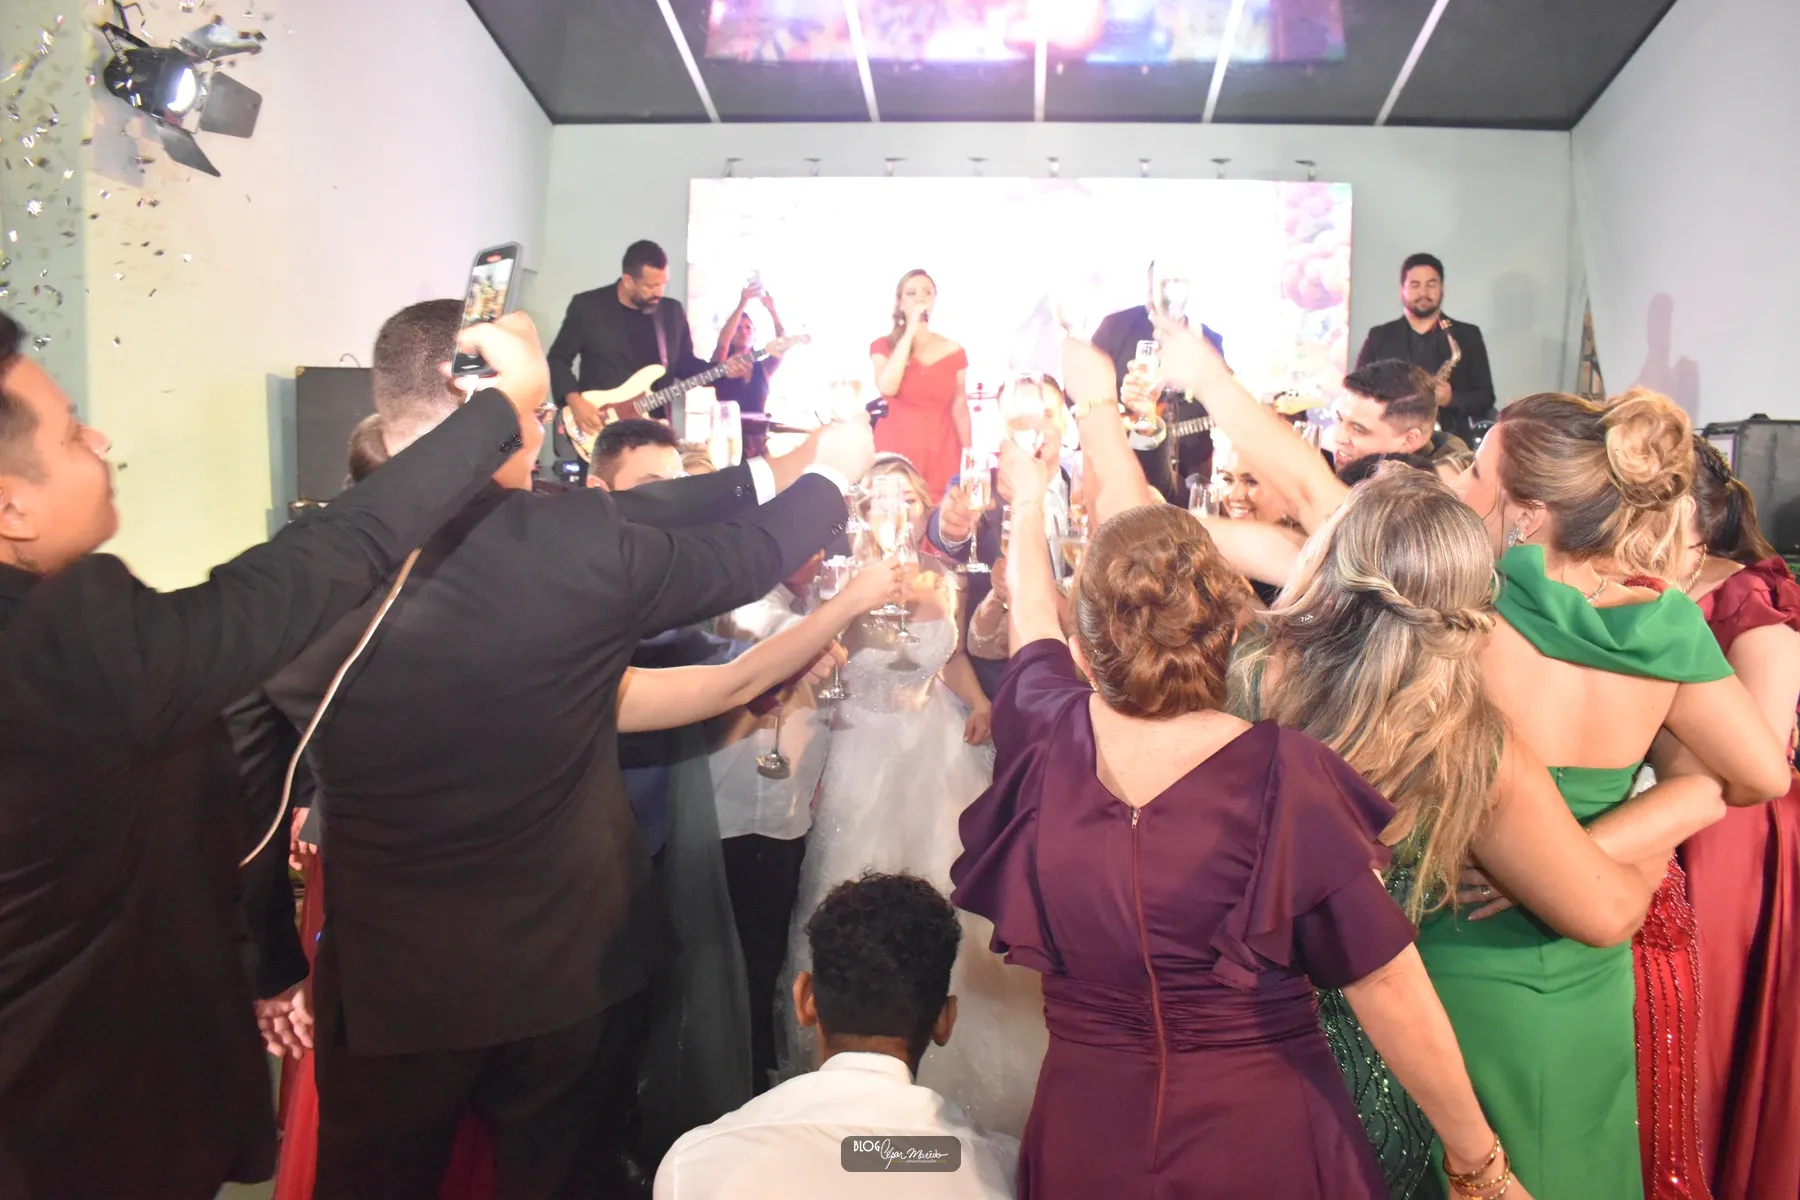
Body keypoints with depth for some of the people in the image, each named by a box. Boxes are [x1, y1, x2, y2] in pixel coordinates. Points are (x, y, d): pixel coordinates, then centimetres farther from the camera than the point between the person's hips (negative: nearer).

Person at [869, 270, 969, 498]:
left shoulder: (953, 351, 7)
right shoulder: (883, 345, 3)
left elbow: (959, 408, 9)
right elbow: (886, 388, -16)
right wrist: (911, 332, -13)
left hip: (940, 451, 1)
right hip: (895, 448, -1)